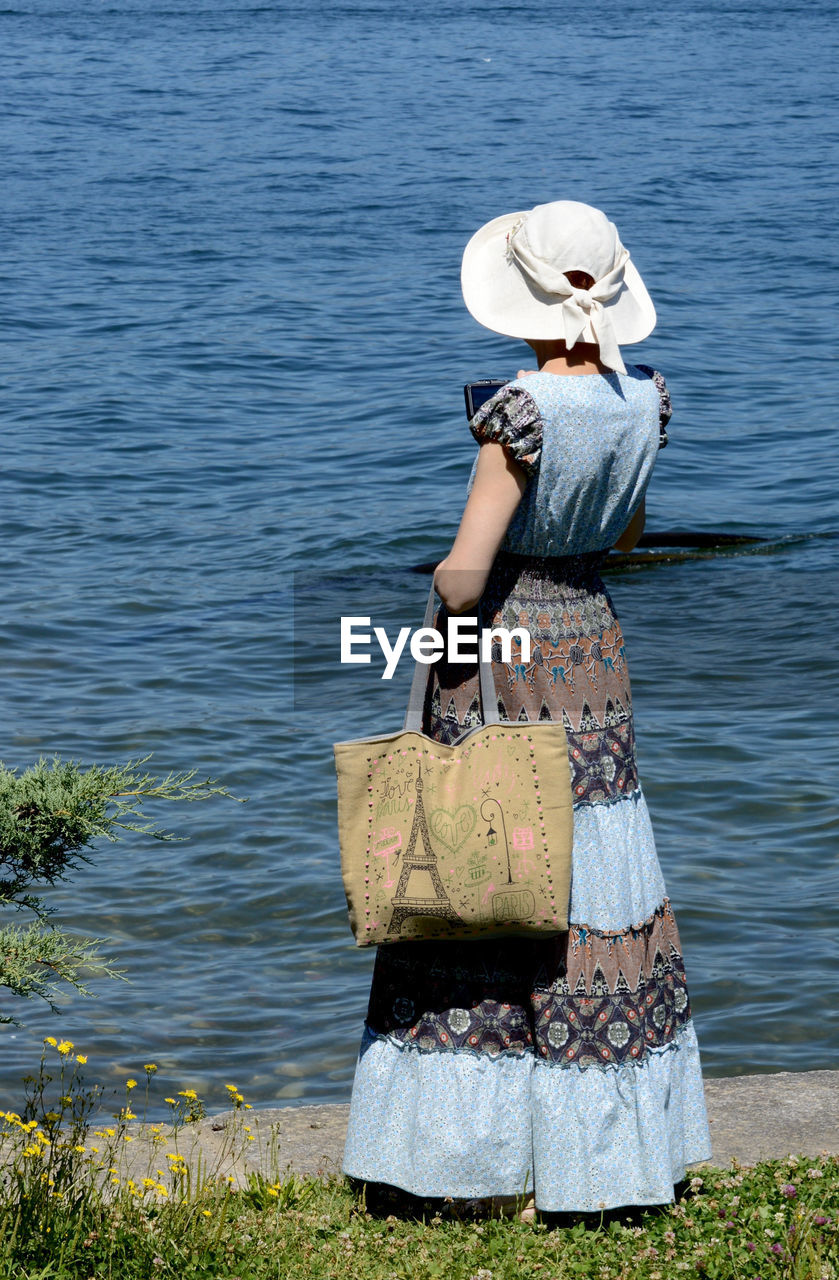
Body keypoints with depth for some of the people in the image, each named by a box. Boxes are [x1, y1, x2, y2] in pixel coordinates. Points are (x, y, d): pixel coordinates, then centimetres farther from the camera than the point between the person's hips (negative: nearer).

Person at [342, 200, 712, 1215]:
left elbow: (462, 580, -22)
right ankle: (600, 1144, 18)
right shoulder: (642, 401, -3)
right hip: (589, 635, 6)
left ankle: (473, 1141, 9)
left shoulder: (522, 414, -23)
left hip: (501, 640, -6)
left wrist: (439, 583, -4)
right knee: (591, 877, 11)